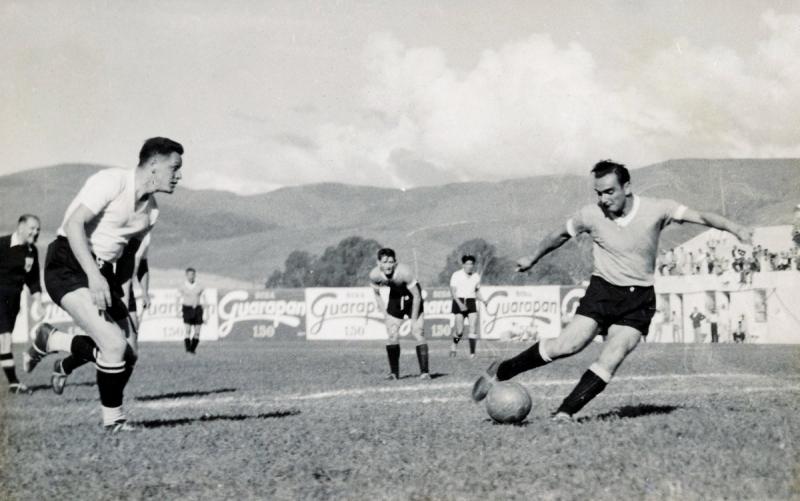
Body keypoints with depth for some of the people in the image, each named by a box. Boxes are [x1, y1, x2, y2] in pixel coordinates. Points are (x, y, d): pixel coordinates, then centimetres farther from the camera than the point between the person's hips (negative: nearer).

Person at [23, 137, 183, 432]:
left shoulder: (151, 209, 10)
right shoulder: (111, 181, -15)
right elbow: (73, 224, -23)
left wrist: (128, 297, 15)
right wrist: (93, 275, -30)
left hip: (102, 272, 9)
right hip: (68, 266, -8)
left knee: (129, 353, 2)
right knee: (114, 344, -21)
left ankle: (52, 341, 24)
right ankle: (113, 418, 1)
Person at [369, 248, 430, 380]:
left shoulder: (404, 272, -36)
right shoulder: (374, 275, -24)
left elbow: (417, 296, -25)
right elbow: (376, 293, -2)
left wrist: (413, 320, -21)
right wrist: (383, 309, -8)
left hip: (412, 296, -3)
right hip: (395, 296, 3)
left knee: (418, 334, -11)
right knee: (392, 336, -4)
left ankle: (424, 371, -6)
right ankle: (394, 372, 6)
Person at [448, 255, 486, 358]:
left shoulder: (476, 276, 9)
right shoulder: (456, 275, -3)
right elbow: (453, 292, -7)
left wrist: (483, 300, -2)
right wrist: (460, 304, -20)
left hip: (471, 302, 3)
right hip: (459, 302, -3)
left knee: (473, 328, -12)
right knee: (460, 330, -7)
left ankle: (472, 353, -9)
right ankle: (454, 345, 25)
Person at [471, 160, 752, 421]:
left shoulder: (655, 210, -9)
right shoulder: (591, 215, -6)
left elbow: (700, 217, -9)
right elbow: (561, 234, 12)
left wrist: (735, 229, -22)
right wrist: (533, 259, 24)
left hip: (639, 298, 1)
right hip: (602, 290, 0)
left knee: (611, 360, -17)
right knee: (568, 345, -17)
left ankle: (565, 412, -12)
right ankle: (500, 372, -3)